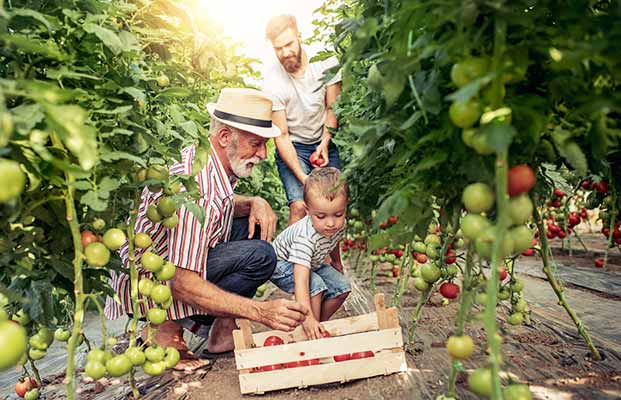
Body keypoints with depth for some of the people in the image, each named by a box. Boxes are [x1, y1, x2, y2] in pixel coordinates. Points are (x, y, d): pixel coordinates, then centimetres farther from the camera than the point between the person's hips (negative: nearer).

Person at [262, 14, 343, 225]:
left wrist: (325, 143, -16)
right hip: (292, 147, -2)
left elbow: (332, 109, 1)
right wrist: (303, 179, -22)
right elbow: (282, 136, -15)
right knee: (300, 206, -20)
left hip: (325, 142, 3)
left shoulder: (327, 62, -9)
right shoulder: (272, 82, -17)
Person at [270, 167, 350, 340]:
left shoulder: (339, 224, -21)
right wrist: (307, 318, -57)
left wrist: (337, 263, 23)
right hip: (281, 263, -7)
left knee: (342, 287, -2)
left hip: (312, 263, 7)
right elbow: (300, 281, -50)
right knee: (315, 285, -31)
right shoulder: (305, 237, -43)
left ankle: (320, 323, 15)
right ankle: (313, 332, -16)